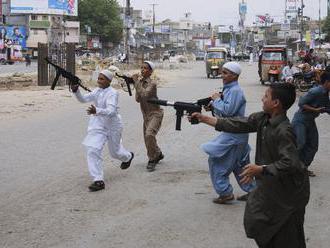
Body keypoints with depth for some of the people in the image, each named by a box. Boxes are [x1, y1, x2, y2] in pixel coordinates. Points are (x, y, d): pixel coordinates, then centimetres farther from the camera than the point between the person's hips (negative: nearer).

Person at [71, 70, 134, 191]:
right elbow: (83, 99, -6)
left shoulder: (112, 93, -22)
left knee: (115, 151, 18)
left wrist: (96, 111, -52)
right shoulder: (97, 91, -1)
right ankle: (98, 180, -9)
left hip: (112, 126, -5)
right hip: (98, 126, 5)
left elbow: (111, 111, -34)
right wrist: (76, 91, -26)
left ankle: (128, 156, 56)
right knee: (92, 150, -13)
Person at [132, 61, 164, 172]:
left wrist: (137, 82, -27)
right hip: (146, 115, 8)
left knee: (149, 134, -27)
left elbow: (144, 94, -32)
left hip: (155, 113, -8)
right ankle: (158, 154, 39)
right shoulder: (140, 82, 4)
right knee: (147, 138, 14)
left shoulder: (152, 84, -16)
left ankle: (152, 159, -13)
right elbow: (138, 99, -2)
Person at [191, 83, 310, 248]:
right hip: (270, 184, 9)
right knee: (255, 220, 19)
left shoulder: (283, 131, -28)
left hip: (288, 189, -9)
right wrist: (204, 118, 3)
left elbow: (290, 164, -31)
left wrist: (260, 169, -32)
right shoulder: (263, 119, -3)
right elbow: (239, 124, 3)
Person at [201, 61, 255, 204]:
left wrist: (217, 100, -14)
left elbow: (228, 110, -27)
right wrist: (213, 106, 1)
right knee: (240, 165, 16)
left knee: (216, 160, -4)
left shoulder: (235, 91, -16)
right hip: (236, 134, 10)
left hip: (233, 135, -10)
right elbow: (222, 113, 19)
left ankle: (225, 193, -1)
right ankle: (252, 190, 22)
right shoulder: (228, 89, 14)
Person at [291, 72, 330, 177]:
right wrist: (315, 110, -26)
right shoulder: (316, 91, -23)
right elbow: (301, 103, -24)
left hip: (310, 121, 9)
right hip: (300, 120, -9)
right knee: (300, 144, -14)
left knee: (313, 146, 7)